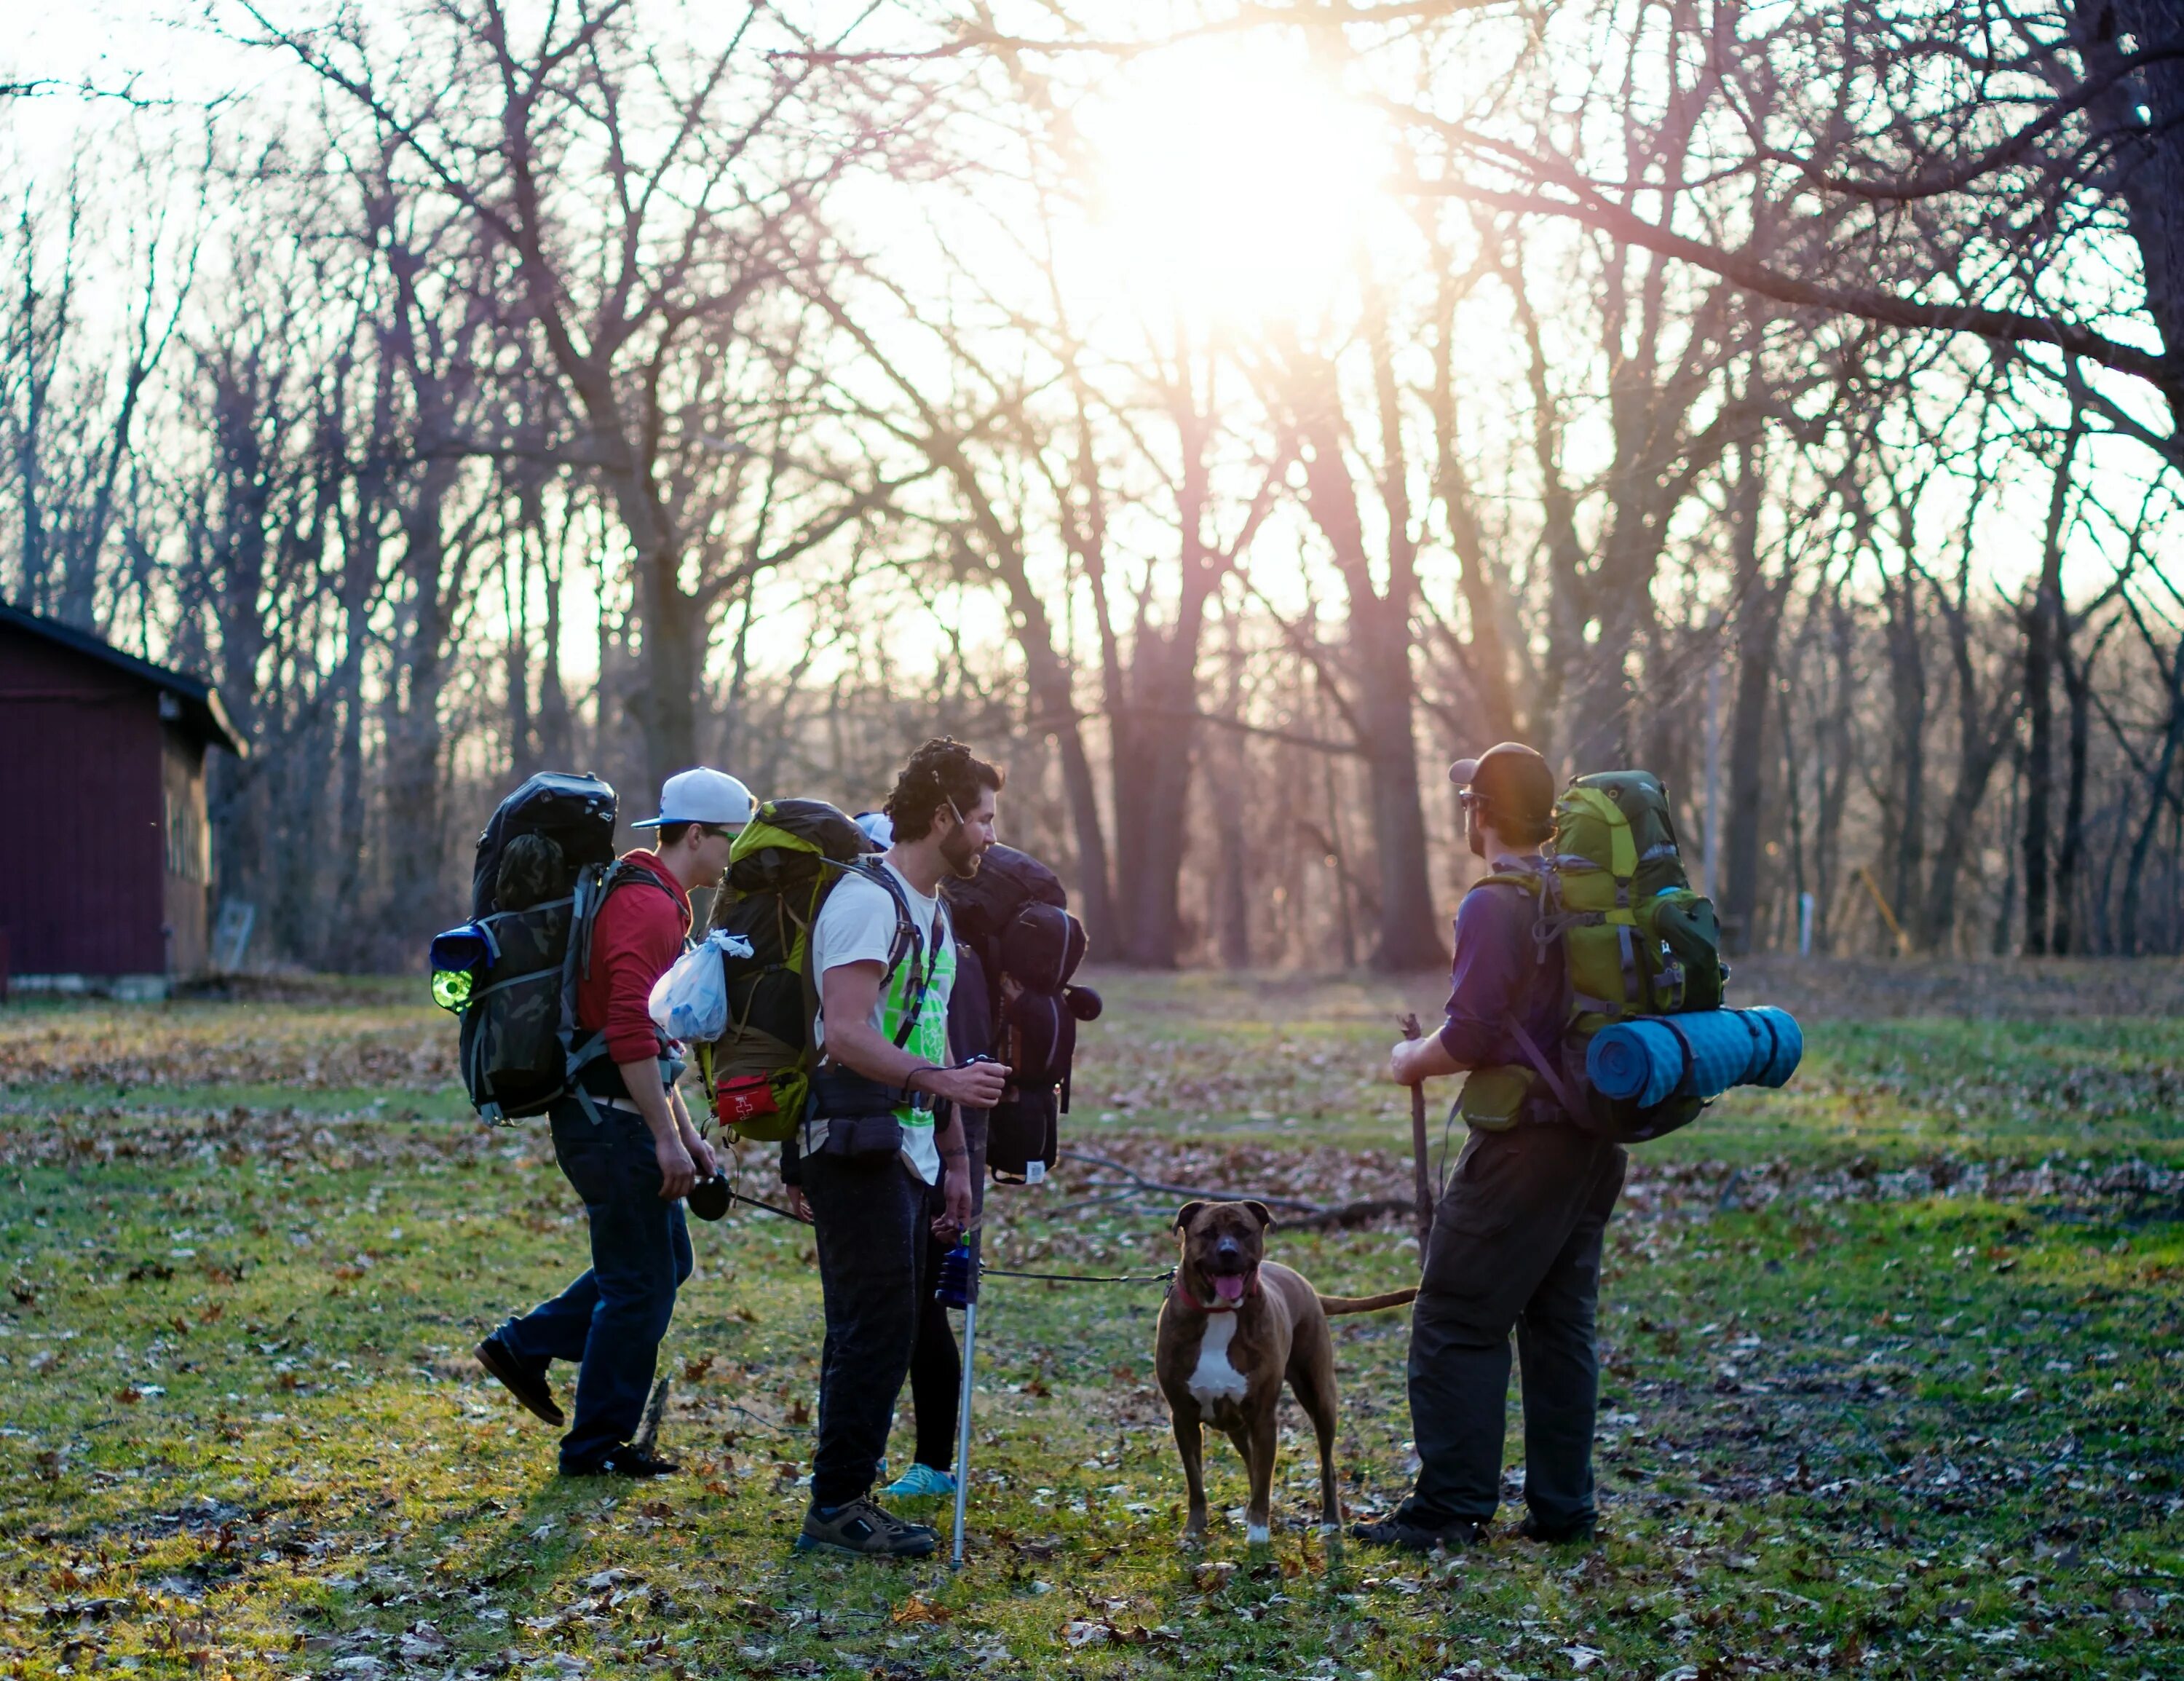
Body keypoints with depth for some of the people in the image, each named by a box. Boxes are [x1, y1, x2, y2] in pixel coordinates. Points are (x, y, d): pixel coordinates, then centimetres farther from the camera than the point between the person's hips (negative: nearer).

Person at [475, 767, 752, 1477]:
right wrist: (667, 1139, -22)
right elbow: (630, 1037, -25)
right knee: (641, 1282, -2)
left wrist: (686, 1133, 22)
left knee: (664, 1260, 17)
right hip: (610, 1120, -10)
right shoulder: (645, 907, -17)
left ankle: (525, 1346, 21)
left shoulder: (657, 903, 17)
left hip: (612, 1117, 10)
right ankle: (597, 1445, 8)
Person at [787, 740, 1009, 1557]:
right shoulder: (866, 901, -13)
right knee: (877, 1327, -9)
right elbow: (847, 1033, -23)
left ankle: (844, 1499, 17)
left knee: (883, 1330, 11)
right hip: (859, 1150, -10)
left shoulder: (931, 910, 19)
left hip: (907, 1151, 10)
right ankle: (837, 1506, -3)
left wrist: (954, 1155, 21)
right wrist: (939, 1081, -33)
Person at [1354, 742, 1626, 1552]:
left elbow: (1473, 1035, -21)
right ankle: (1561, 1506, 16)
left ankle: (1451, 1504, -1)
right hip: (1595, 1137, 8)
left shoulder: (1495, 905, -15)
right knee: (1560, 1322, 13)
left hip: (1524, 1142, -8)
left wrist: (1413, 1060, -2)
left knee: (1457, 1324, -2)